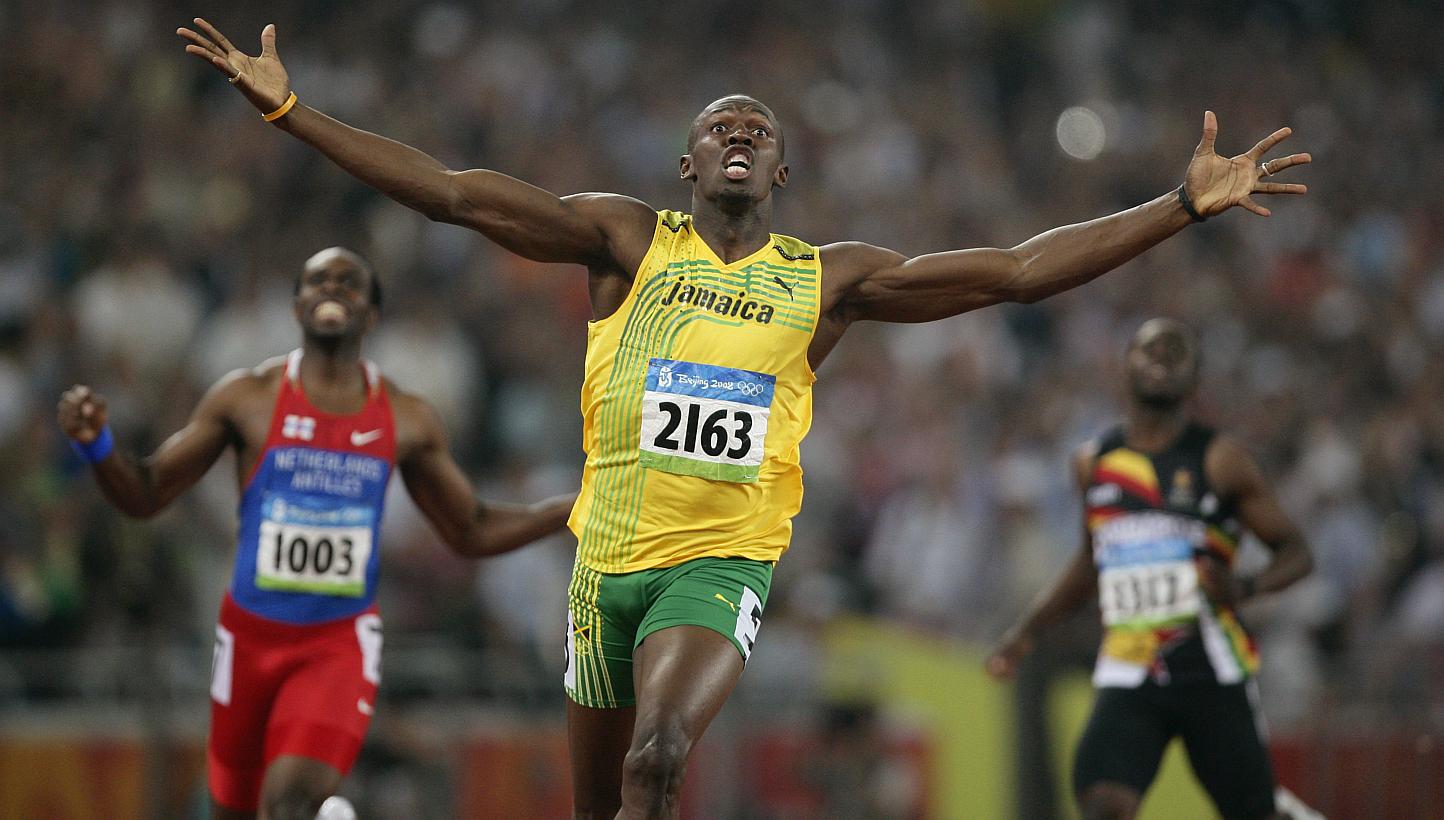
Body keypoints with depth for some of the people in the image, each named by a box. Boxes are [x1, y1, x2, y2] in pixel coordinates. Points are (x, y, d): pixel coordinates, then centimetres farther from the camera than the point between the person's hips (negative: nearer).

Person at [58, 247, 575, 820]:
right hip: (253, 636, 1)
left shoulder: (407, 419, 3)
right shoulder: (248, 397, -2)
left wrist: (579, 507, 4)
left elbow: (472, 532, 14)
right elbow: (145, 495, 1)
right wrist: (96, 444, -19)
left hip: (341, 641, -1)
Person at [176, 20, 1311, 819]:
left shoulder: (828, 279, 6)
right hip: (610, 554, 2)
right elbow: (459, 195, -3)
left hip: (724, 562, -2)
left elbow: (1018, 271, 3)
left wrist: (1188, 204, -2)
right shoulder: (628, 240, 4)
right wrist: (286, 107, -10)